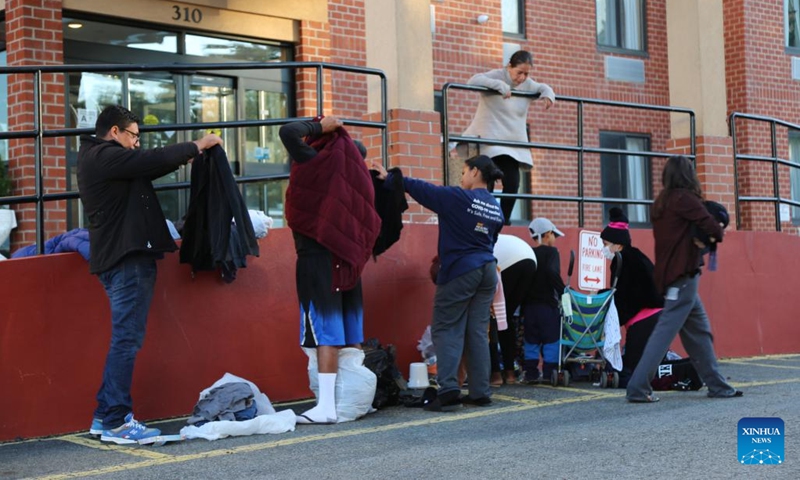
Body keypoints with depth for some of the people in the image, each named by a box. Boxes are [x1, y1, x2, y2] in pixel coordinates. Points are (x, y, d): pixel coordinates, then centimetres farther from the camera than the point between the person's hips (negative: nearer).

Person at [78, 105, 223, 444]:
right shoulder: (104, 156, -12)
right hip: (127, 259, -11)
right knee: (126, 340, -8)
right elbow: (153, 161, -17)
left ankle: (105, 415, 18)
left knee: (124, 340, 14)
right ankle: (116, 422, -6)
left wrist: (183, 157, 13)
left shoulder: (97, 157, 20)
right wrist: (197, 145, -4)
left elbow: (145, 169, 23)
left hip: (120, 258, 11)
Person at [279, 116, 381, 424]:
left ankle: (326, 406, -12)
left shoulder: (316, 162, -11)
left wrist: (320, 126, -7)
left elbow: (288, 132, -21)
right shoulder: (347, 161, 9)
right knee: (350, 331, 11)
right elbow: (358, 149, 32)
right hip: (346, 256, 7)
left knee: (325, 332, -10)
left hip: (318, 255, -7)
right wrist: (338, 133, 20)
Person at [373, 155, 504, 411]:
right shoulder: (496, 209, 12)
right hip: (487, 270, 7)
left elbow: (422, 190, -4)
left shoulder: (458, 198, -9)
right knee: (478, 331, 7)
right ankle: (480, 392, 6)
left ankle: (448, 389, -15)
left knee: (446, 329, -3)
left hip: (460, 271, -7)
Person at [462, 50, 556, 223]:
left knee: (512, 183, -2)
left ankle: (503, 222, 11)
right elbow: (473, 81, -22)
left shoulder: (527, 84, 9)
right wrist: (499, 85, -33)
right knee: (487, 183, -12)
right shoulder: (497, 75, -8)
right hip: (489, 140, -6)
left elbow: (544, 88, 24)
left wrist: (548, 95, -1)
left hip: (512, 144, 6)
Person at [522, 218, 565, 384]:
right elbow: (552, 272, -22)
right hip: (547, 304, -5)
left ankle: (531, 373, 8)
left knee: (531, 341, 9)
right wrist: (563, 292, -17)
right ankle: (549, 374, -3)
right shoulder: (551, 252, -4)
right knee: (551, 340, 0)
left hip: (529, 304, 5)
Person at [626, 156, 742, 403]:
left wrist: (702, 237, 2)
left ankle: (717, 385, 18)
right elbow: (712, 228, -13)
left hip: (671, 273, 9)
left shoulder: (662, 201, 13)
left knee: (700, 331, 13)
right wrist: (718, 233, 9)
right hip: (683, 275, -9)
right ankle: (638, 388, -10)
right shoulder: (684, 198, -10)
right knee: (665, 331, -9)